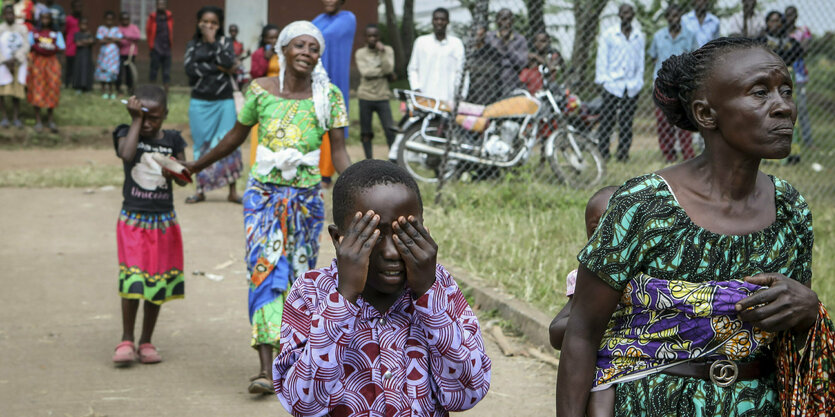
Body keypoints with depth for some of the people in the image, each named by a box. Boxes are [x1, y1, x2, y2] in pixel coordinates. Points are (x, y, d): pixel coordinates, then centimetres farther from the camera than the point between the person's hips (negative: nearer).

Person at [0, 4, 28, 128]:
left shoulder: (22, 29, 1)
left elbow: (26, 46, -6)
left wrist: (14, 59, -17)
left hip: (18, 64, 1)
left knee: (16, 90, -1)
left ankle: (15, 118, 6)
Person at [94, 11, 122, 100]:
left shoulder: (116, 30, 8)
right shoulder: (101, 29, 5)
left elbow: (119, 41, -3)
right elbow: (100, 41, -5)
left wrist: (109, 39, -13)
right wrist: (112, 40, -8)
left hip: (113, 55, 0)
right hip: (103, 54, 0)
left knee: (112, 73, -3)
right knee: (103, 72, -1)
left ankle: (112, 91, 3)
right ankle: (104, 91, 7)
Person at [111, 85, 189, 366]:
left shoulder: (172, 140, 4)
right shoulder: (126, 134, -1)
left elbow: (183, 180, 4)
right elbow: (126, 154, -23)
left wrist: (174, 172, -18)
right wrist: (135, 120, -15)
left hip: (164, 219, 3)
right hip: (133, 219, -3)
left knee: (158, 282, 7)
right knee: (133, 279, -13)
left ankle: (146, 341, 19)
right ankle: (126, 341, -2)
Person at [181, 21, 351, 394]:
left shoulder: (328, 96, -3)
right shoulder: (260, 90, -2)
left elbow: (339, 152, -3)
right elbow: (236, 136, 12)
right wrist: (195, 166, 21)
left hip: (306, 196, 1)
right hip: (264, 193, -1)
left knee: (299, 275, 8)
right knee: (264, 270, -12)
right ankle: (266, 369, -17)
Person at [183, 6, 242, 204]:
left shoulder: (225, 42, 7)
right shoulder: (193, 45, 8)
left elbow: (228, 62, -12)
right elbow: (190, 69, -8)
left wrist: (213, 41, -9)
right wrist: (218, 68, -10)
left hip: (224, 102, -1)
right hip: (200, 103, 1)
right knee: (202, 146, 5)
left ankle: (232, 191, 3)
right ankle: (201, 190, 13)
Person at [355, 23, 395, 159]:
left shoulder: (387, 50, 6)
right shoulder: (360, 53, 4)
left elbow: (389, 69, -9)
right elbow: (365, 72, -10)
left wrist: (382, 52, -15)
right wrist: (384, 73, -7)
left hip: (382, 97, 0)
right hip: (365, 97, 0)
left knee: (390, 130, -8)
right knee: (366, 132, 5)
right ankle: (369, 160, 13)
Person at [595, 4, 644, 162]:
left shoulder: (639, 36, 12)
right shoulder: (608, 34, 5)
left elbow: (640, 60, 14)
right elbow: (602, 58, 4)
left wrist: (637, 81, 5)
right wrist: (603, 79, -4)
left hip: (631, 87, 2)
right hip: (612, 85, -2)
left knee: (627, 123, 2)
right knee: (607, 121, -4)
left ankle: (623, 154, 8)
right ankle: (603, 154, 2)